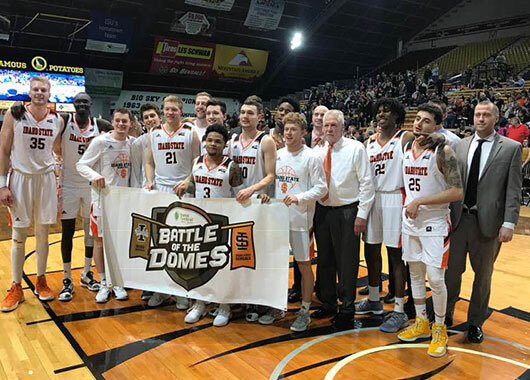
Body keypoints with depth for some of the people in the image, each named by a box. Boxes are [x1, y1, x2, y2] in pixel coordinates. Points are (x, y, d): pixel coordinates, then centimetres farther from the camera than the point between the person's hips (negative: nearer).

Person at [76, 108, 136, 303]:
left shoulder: (133, 143, 4)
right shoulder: (100, 142, -9)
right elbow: (81, 165, -6)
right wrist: (94, 176, -25)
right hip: (102, 197, -3)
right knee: (100, 241, 4)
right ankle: (104, 284, 18)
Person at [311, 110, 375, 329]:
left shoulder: (356, 149, -5)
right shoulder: (318, 152, 9)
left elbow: (366, 183, -7)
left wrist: (362, 214, -12)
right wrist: (312, 211, 6)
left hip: (346, 212, -5)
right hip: (322, 211, 5)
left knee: (347, 263, 1)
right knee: (325, 261, 14)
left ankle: (346, 309, 16)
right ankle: (328, 305, 30)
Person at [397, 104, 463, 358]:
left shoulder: (442, 151, -14)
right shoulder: (406, 148, 5)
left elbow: (457, 192, -19)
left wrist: (420, 201, -20)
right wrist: (407, 204, 5)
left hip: (435, 224, -6)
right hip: (410, 222, 6)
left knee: (435, 278, -3)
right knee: (415, 274, 13)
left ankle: (440, 329, 18)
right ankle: (421, 323, 29)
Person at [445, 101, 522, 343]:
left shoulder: (511, 148, -1)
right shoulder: (460, 146, 6)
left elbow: (513, 190, -5)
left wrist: (508, 224, -11)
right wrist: (445, 213, -1)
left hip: (488, 221, -2)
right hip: (458, 217, 2)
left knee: (483, 275, 12)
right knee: (451, 270, 9)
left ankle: (476, 322, 27)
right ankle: (446, 314, 28)